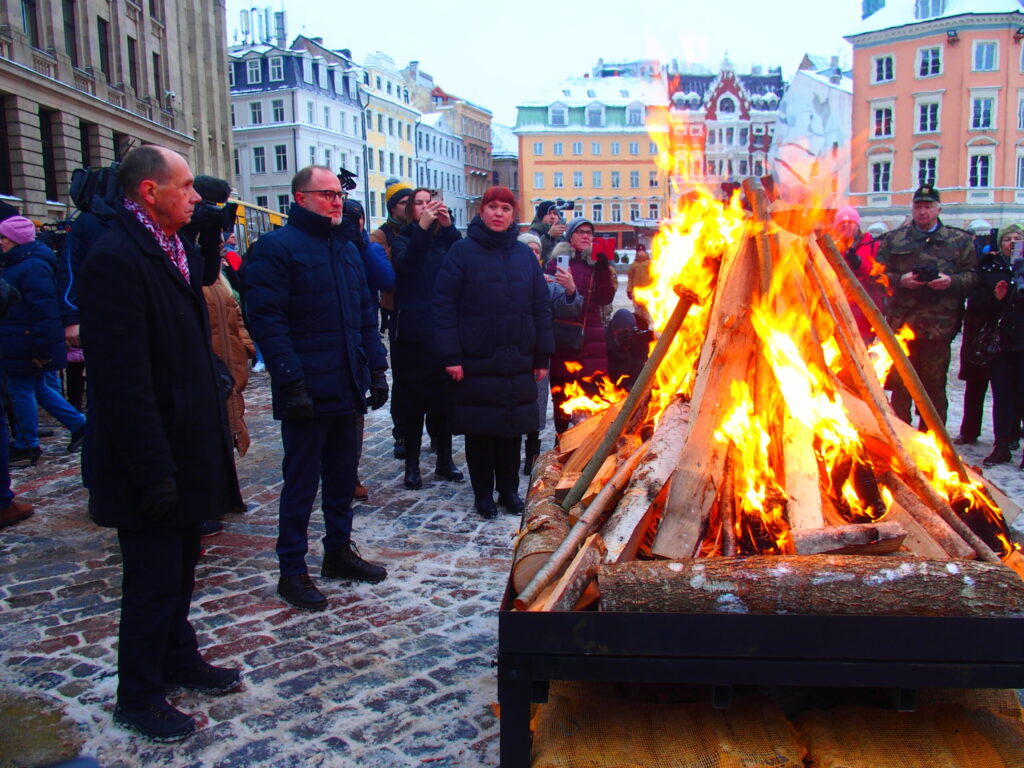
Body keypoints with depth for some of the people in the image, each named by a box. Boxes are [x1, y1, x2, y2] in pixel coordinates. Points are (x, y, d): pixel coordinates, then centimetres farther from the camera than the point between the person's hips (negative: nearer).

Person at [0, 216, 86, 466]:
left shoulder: (32, 266, -19)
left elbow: (44, 309, -23)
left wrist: (41, 348, -23)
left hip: (26, 346, -10)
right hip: (21, 344, 10)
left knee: (21, 391, 0)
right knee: (38, 387, 17)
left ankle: (26, 445, 12)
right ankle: (78, 424, 22)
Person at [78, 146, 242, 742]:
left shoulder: (178, 251, 10)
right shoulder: (116, 259, -19)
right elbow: (123, 378, -23)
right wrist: (152, 470, -23)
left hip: (188, 447, 9)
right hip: (153, 456, -9)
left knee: (179, 566, 21)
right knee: (153, 580, 5)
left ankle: (179, 660, 39)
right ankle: (138, 696, 23)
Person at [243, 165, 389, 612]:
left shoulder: (346, 247, 15)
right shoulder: (277, 248, -9)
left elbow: (366, 313, 18)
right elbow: (266, 320, -16)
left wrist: (376, 369, 11)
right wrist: (291, 382, -21)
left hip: (348, 387, 7)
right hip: (307, 391, -7)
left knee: (343, 477, 17)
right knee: (301, 483, 2)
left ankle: (339, 551, 32)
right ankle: (292, 572, 15)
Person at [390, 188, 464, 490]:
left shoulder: (445, 238, 10)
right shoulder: (403, 240, 6)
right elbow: (404, 263, -16)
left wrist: (448, 225, -20)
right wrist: (423, 227, -25)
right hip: (412, 331, -1)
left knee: (444, 396, 7)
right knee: (411, 397, 3)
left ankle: (445, 459, 17)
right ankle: (412, 463, 11)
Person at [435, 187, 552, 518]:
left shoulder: (524, 254, 8)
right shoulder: (463, 251, -3)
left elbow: (541, 305, 10)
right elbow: (444, 304, -7)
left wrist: (542, 355, 6)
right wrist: (451, 355, -13)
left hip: (517, 361, 3)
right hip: (476, 361, -3)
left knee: (513, 428, 10)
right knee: (480, 429, 5)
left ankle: (509, 489, 26)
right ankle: (483, 492, 21)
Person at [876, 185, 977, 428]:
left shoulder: (960, 241, 10)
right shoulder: (894, 239, 10)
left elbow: (972, 276, 7)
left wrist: (952, 281, -13)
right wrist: (900, 280, -11)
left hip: (939, 325, 0)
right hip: (901, 323, 0)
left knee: (935, 386, 6)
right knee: (900, 385, 5)